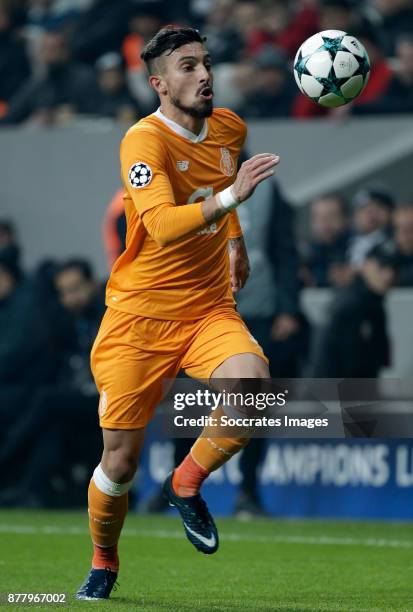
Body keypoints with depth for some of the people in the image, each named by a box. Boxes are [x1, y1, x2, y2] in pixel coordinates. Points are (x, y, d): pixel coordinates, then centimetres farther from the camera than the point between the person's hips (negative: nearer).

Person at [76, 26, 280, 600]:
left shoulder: (230, 128, 4)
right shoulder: (144, 141, -17)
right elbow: (162, 225, -34)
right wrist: (229, 196, -45)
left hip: (210, 309, 4)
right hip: (140, 314, -4)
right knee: (121, 460, 0)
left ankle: (187, 482, 0)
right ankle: (103, 562, 29)